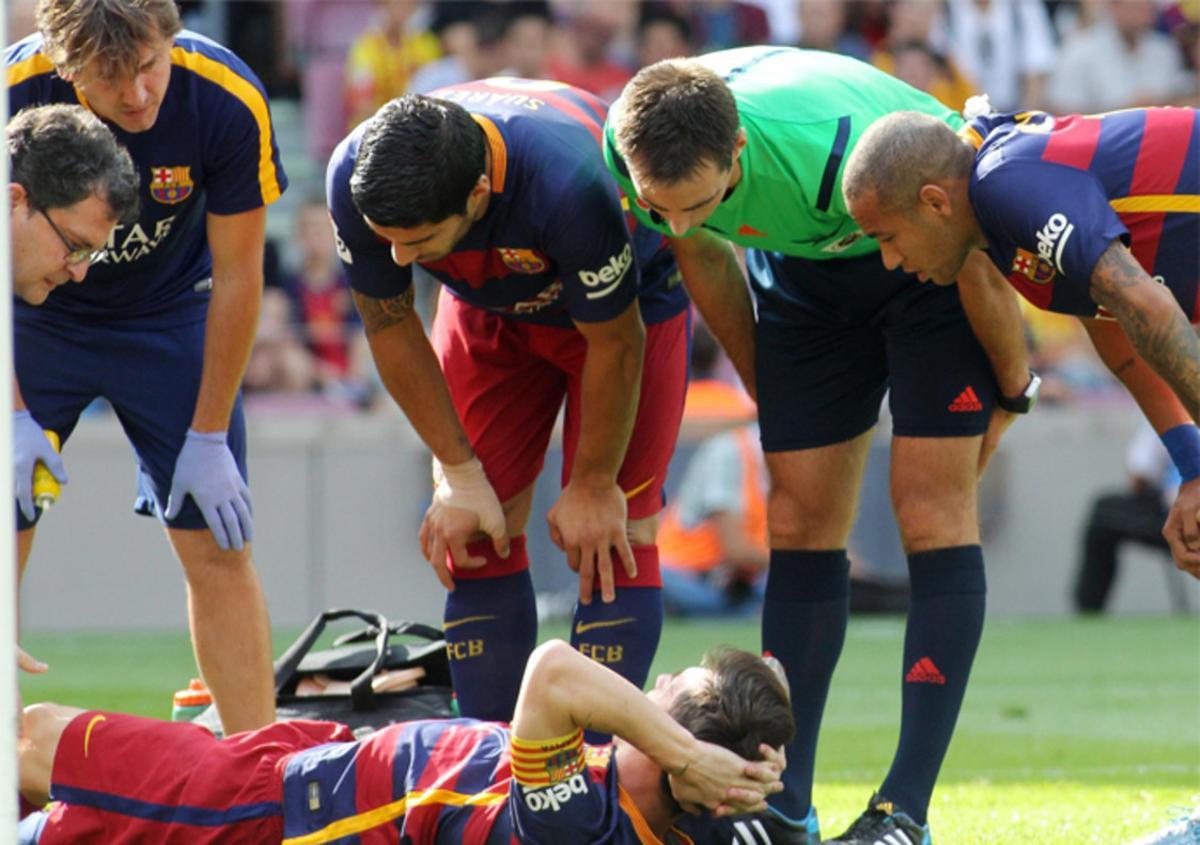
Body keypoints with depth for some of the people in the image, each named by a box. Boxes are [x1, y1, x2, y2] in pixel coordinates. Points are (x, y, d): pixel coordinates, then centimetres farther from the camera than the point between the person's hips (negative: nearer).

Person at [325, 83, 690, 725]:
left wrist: (593, 487, -15)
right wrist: (460, 477, -10)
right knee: (474, 539, -4)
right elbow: (390, 326, -13)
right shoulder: (355, 181, -32)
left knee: (609, 540, -14)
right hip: (488, 309, 4)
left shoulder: (570, 186, -45)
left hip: (625, 303, -4)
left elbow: (614, 343, -27)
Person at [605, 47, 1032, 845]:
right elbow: (705, 261, -2)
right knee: (800, 523, -1)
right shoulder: (634, 152, -26)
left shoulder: (833, 151, -42)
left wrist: (1013, 386, -10)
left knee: (932, 508, -14)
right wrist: (766, 390, 8)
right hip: (804, 266, 5)